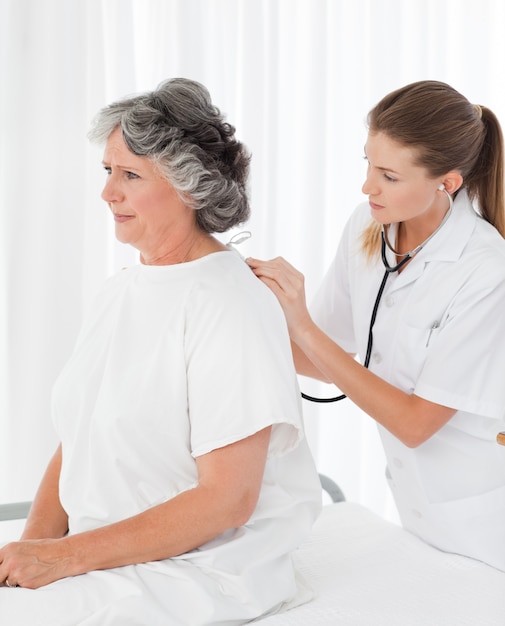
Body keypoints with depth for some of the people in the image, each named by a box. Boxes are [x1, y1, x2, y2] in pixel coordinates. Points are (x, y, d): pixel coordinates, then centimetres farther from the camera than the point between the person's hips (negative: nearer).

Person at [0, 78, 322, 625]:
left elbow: (226, 499, -19)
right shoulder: (118, 293, 9)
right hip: (100, 556, 7)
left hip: (200, 575, -7)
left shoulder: (230, 307, -17)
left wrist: (67, 554, -17)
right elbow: (74, 444, 10)